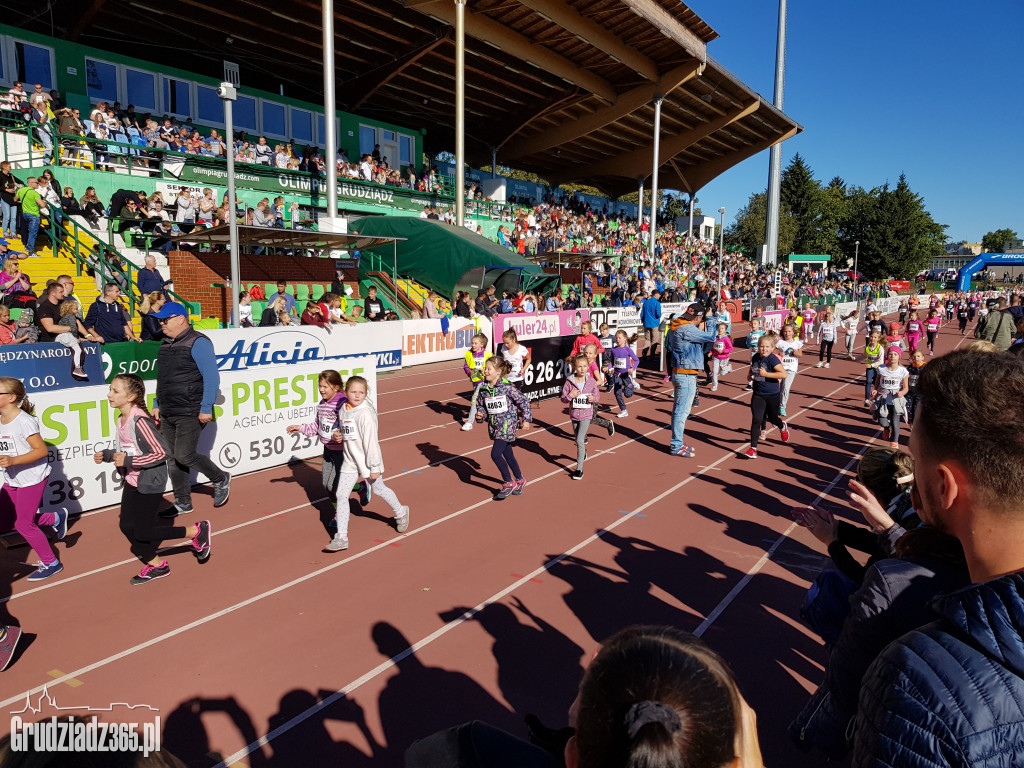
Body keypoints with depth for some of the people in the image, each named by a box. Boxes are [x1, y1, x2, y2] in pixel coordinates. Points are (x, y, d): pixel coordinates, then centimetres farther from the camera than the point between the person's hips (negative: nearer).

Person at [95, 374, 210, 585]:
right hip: (132, 482, 9)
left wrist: (128, 461, -24)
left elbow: (162, 452, -27)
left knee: (142, 532, -3)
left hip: (150, 483, -9)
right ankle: (156, 565, 29)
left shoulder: (140, 421, -24)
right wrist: (106, 455, 0)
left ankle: (197, 531, 11)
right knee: (126, 526, 11)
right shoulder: (122, 420, 4)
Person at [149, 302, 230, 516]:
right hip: (168, 414, 8)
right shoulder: (166, 344, 15)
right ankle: (183, 503, 21)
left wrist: (206, 408, -21)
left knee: (184, 456, -12)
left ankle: (220, 479, 11)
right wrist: (157, 405, 20)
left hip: (190, 414, -8)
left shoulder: (197, 342, -12)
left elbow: (212, 377, -17)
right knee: (172, 458, 10)